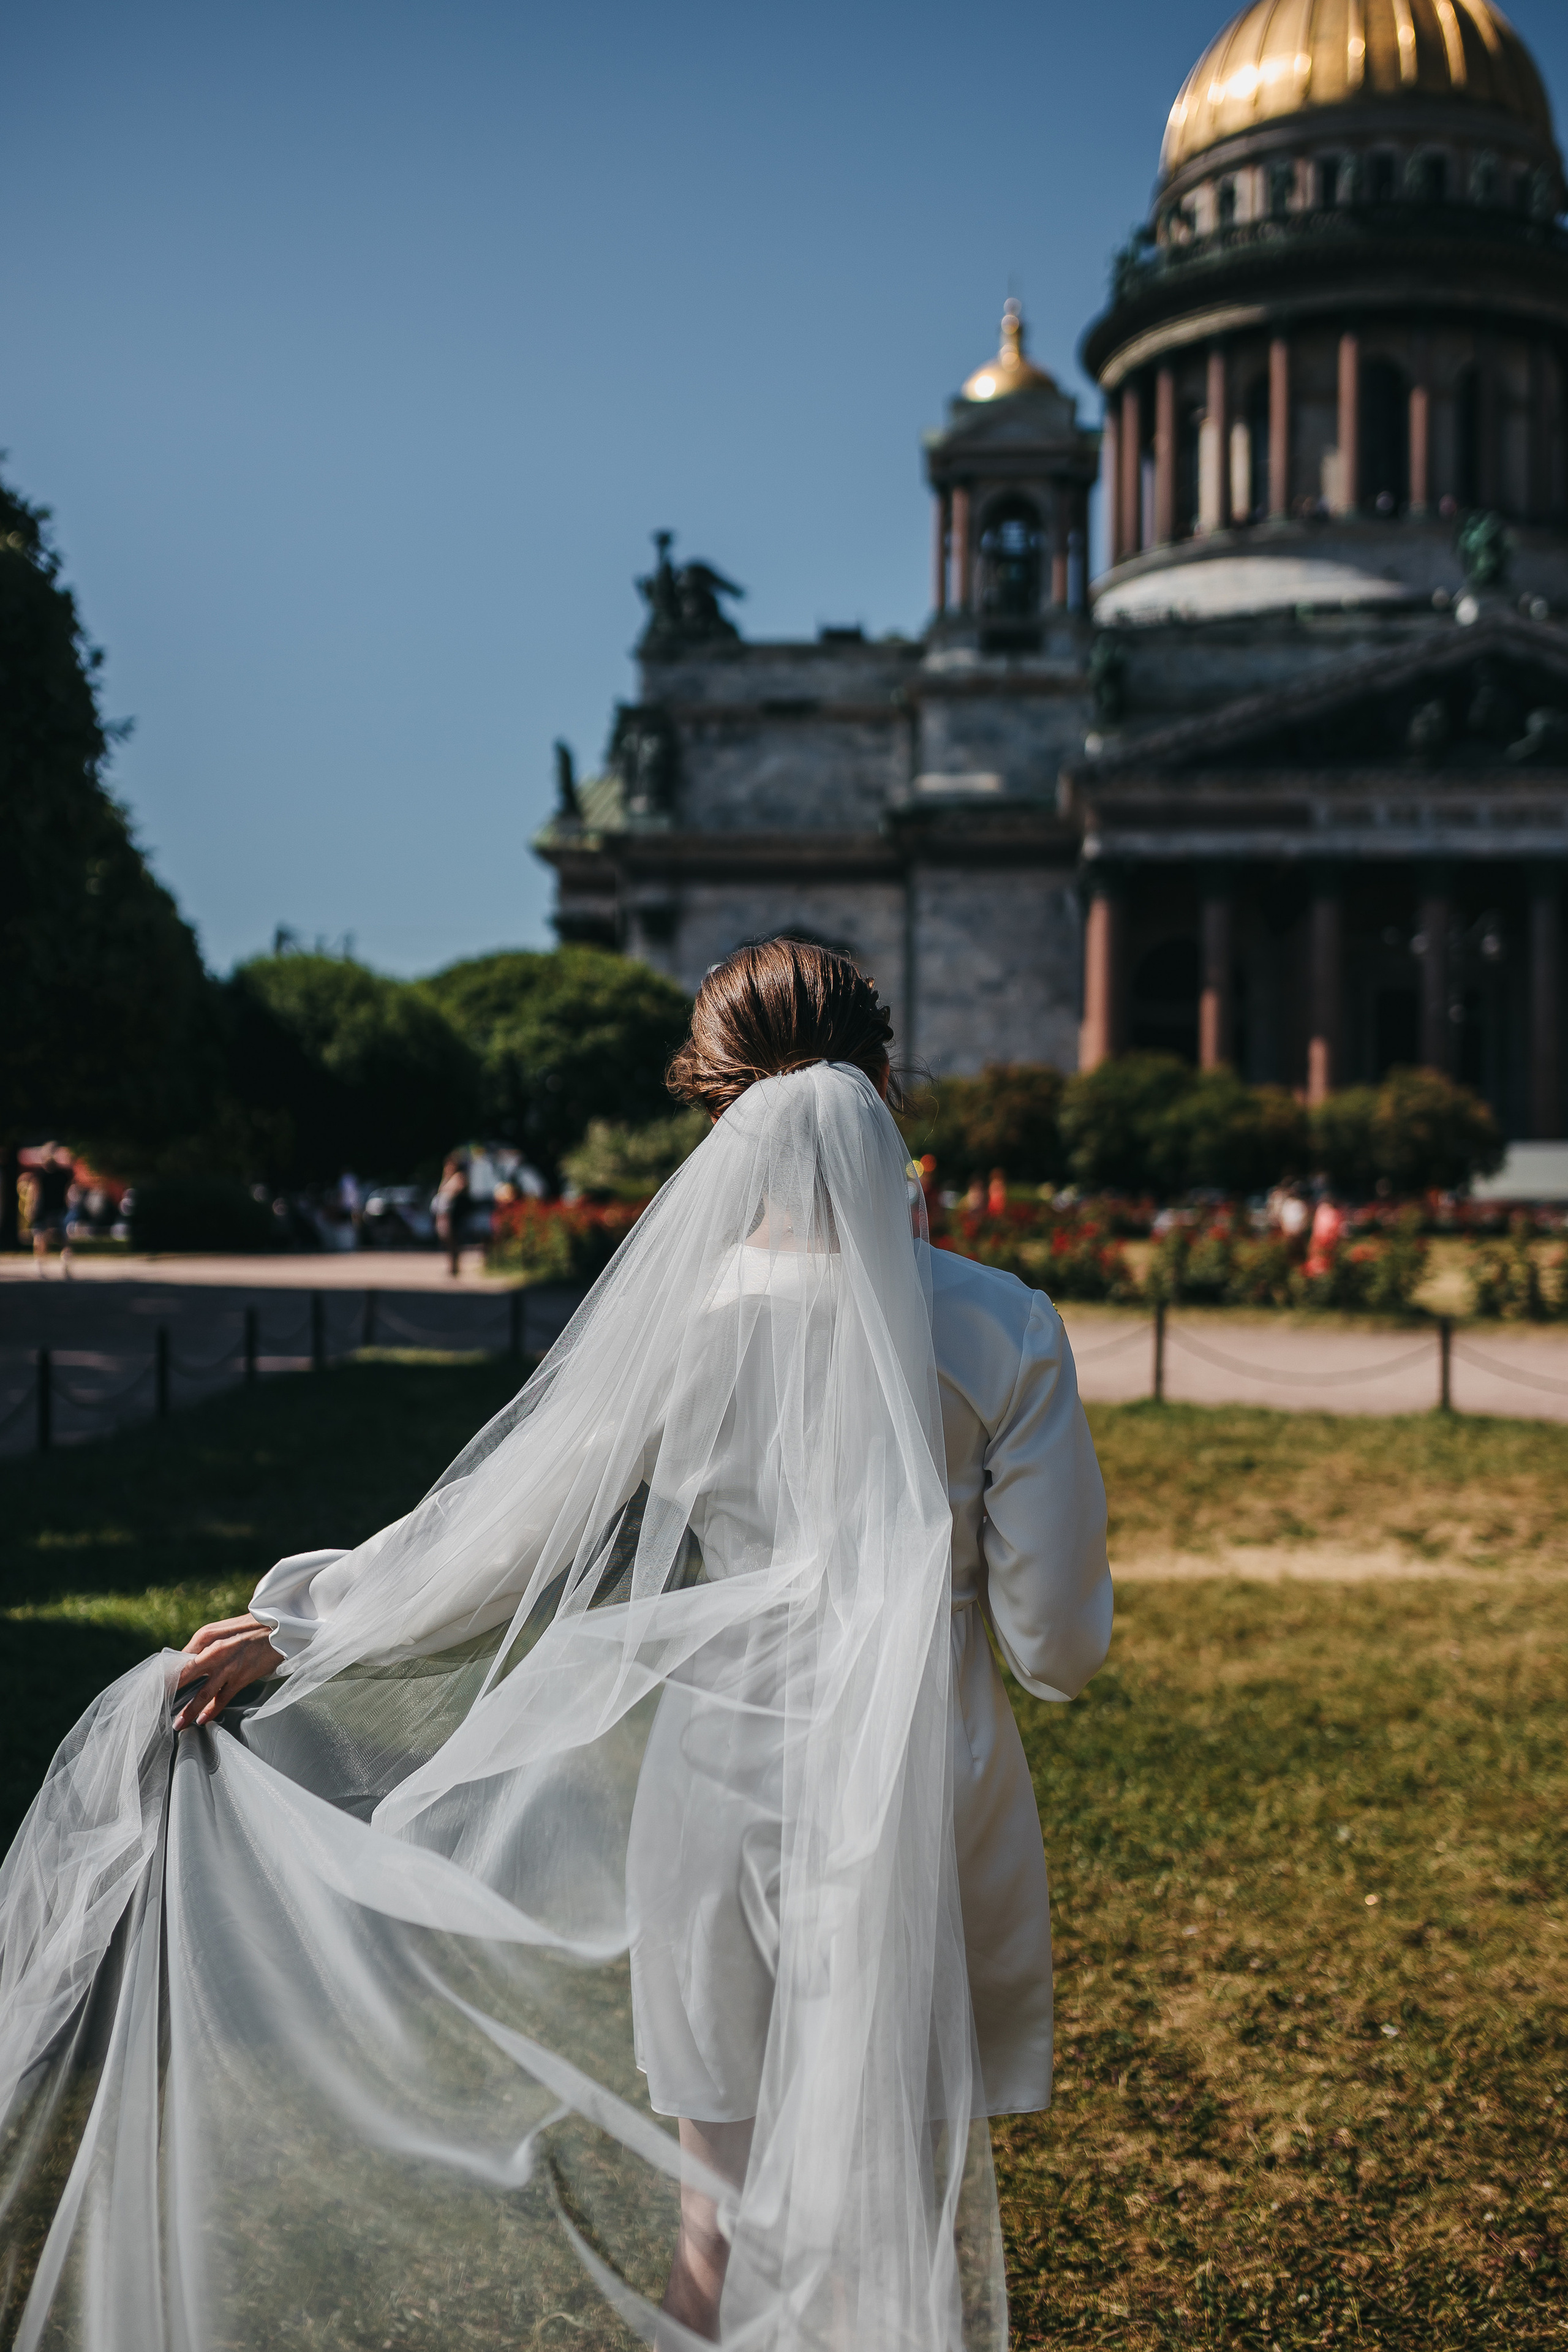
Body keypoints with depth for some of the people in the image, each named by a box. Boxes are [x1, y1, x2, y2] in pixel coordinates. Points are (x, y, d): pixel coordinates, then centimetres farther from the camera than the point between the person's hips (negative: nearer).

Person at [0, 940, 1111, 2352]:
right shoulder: (1001, 1331, -10)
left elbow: (484, 1547, -1)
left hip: (729, 1789, 0)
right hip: (937, 1804, 0)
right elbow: (1061, 1647, -8)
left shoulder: (680, 1323, -9)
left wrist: (295, 1630, 13)